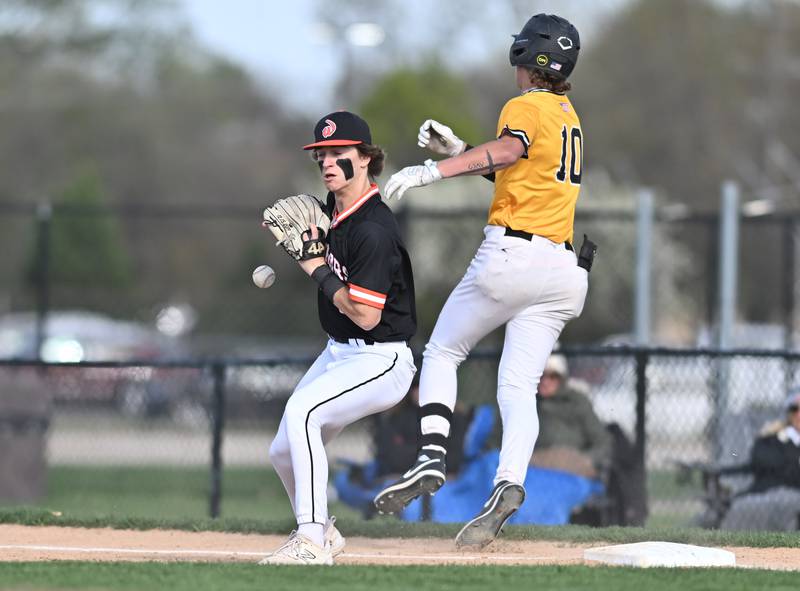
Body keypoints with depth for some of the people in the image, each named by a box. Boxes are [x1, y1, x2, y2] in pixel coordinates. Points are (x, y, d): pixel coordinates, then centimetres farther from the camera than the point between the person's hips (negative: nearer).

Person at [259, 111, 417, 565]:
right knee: (284, 452, 13)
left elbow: (365, 315, -26)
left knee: (301, 410, -33)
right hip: (338, 353, 10)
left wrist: (318, 267, -19)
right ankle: (320, 530, 40)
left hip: (381, 361, -10)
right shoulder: (331, 211, 3)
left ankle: (313, 542, -33)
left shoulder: (373, 229, -23)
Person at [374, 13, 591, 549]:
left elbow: (509, 150, -26)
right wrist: (460, 152, 14)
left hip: (510, 257, -7)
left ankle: (432, 457, -11)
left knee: (441, 353, 8)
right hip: (564, 270, 7)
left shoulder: (526, 107, -4)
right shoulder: (568, 115, 22)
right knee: (519, 388, -2)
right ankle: (508, 484, -24)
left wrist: (433, 171, -35)